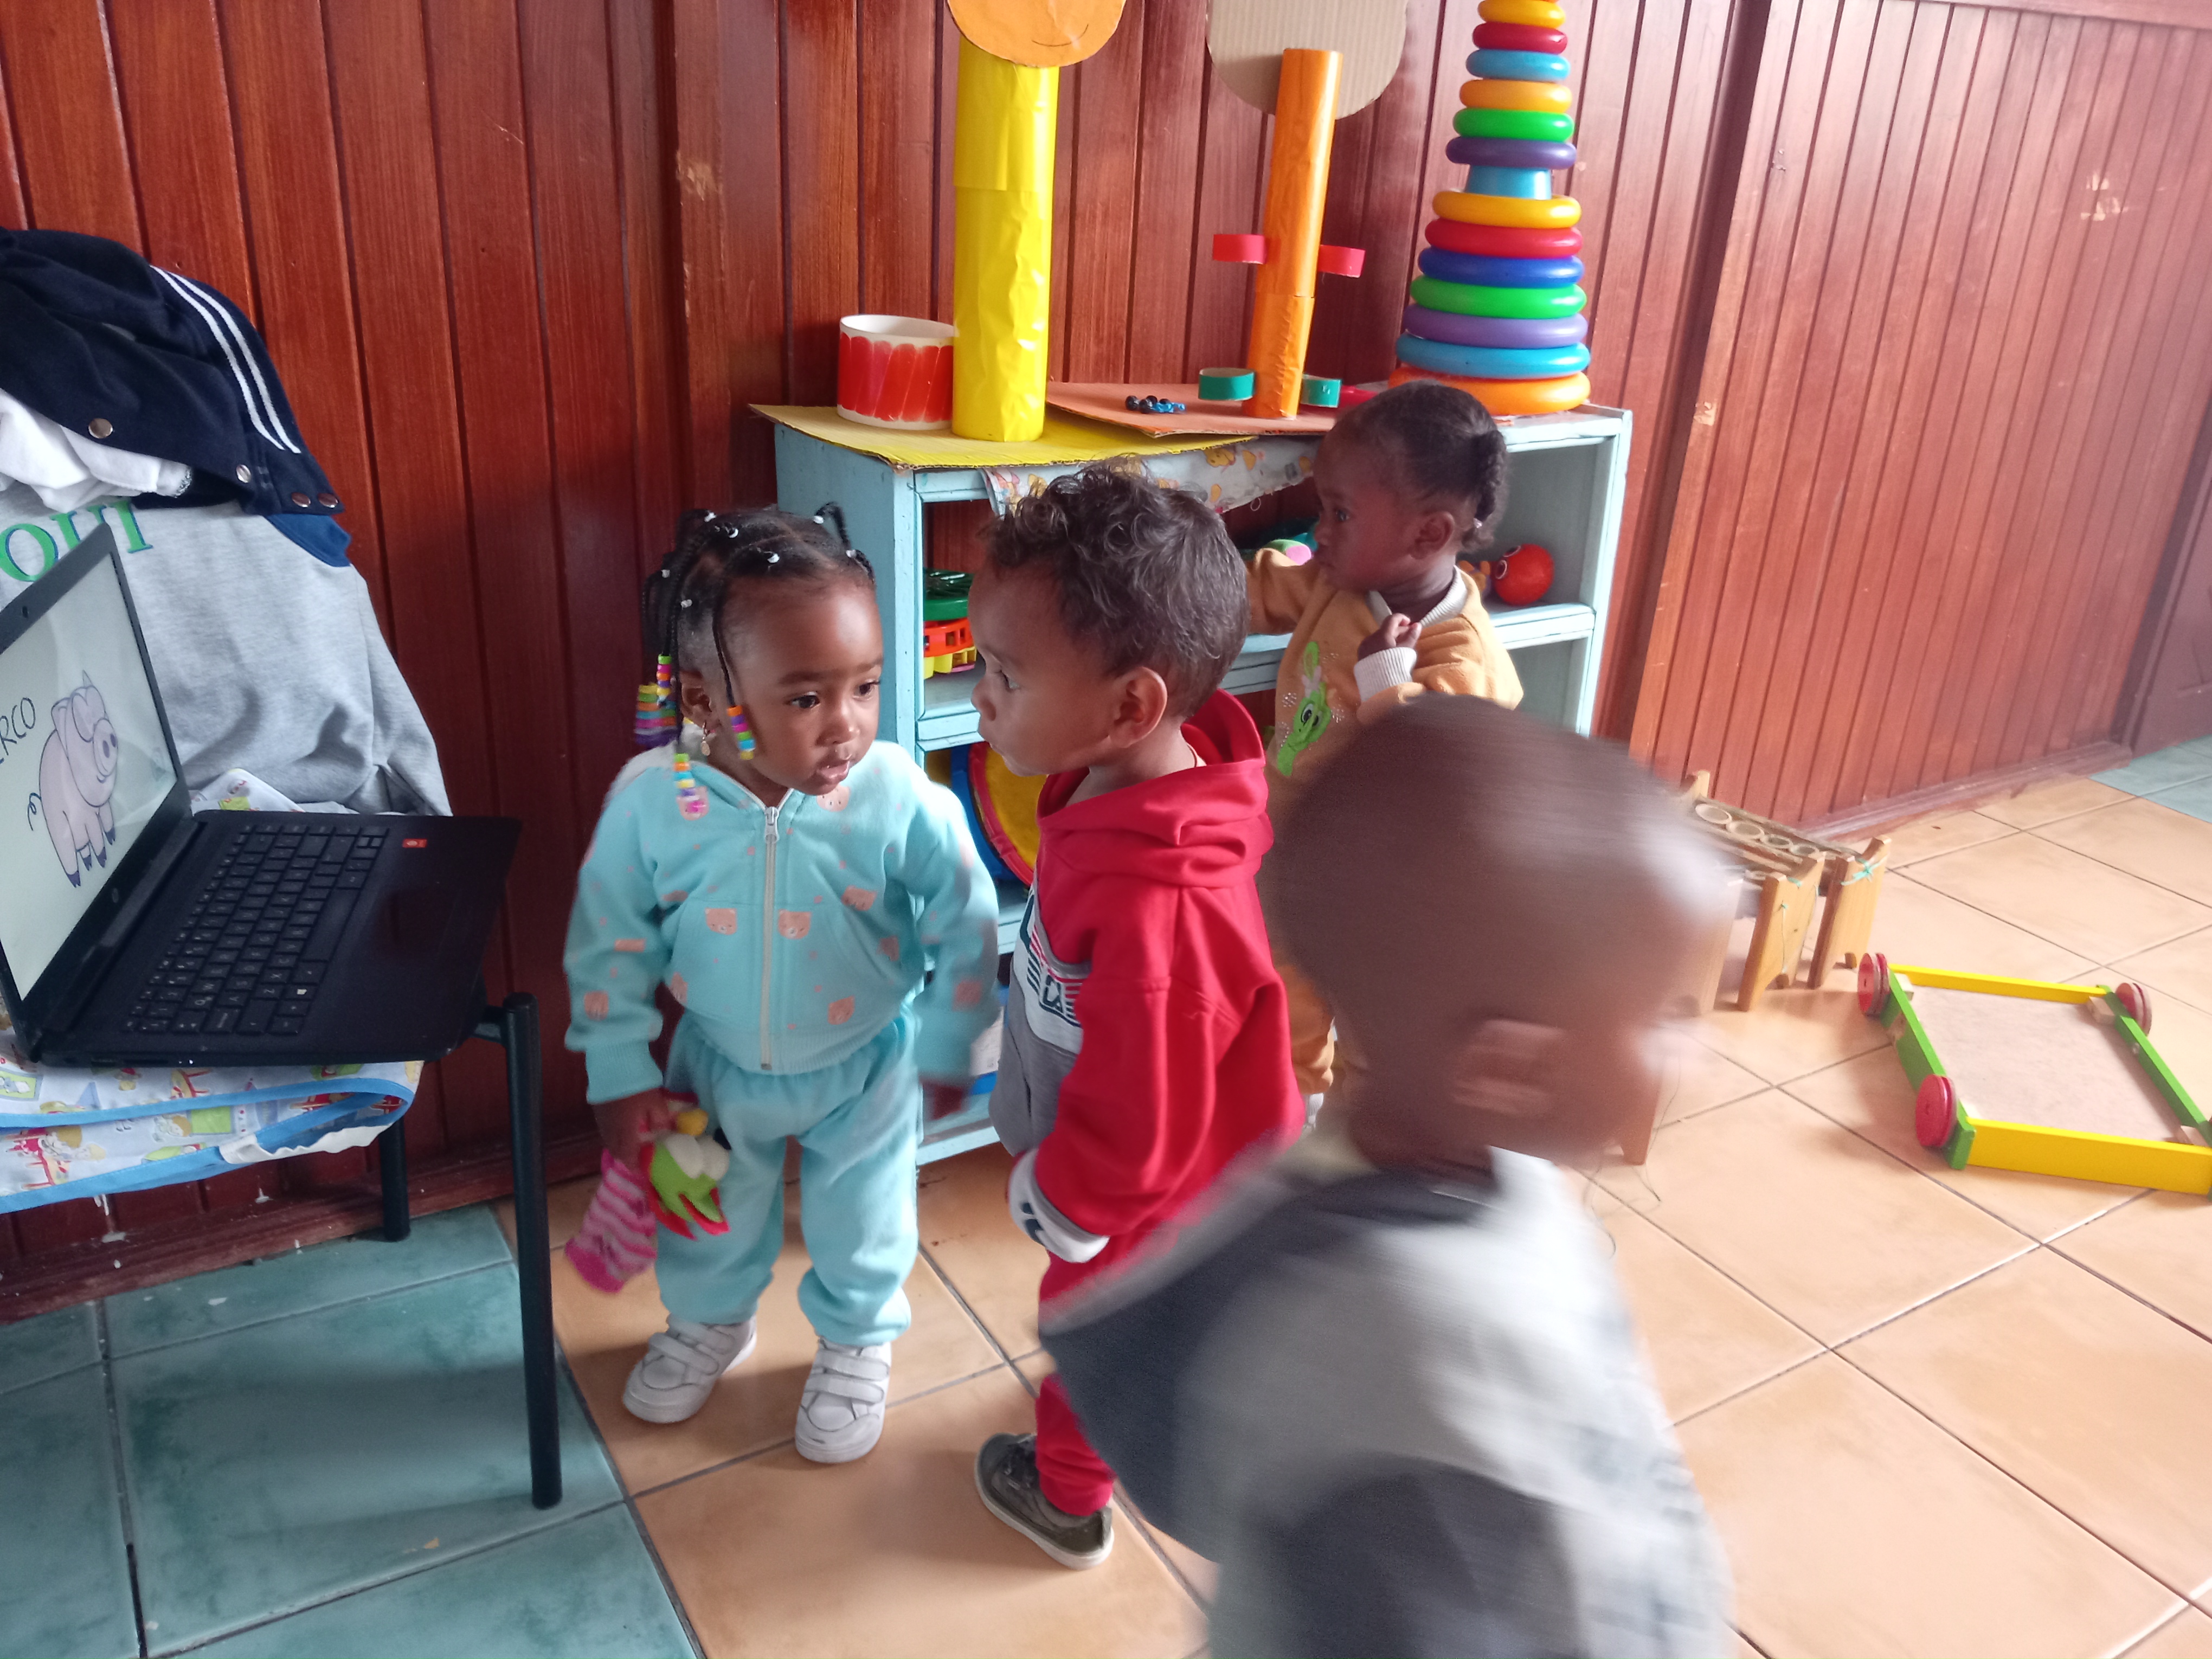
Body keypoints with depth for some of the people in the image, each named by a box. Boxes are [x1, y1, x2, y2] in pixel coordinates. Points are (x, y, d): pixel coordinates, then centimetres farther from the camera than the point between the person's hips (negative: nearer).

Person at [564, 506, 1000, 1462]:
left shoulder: (900, 798, -30)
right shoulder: (650, 799, -25)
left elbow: (966, 929, -15)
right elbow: (609, 944, -10)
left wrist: (945, 1050, -5)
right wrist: (621, 1077, -6)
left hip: (865, 1068, -2)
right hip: (718, 1064, 2)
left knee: (860, 1221, 20)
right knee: (709, 1211, 27)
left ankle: (856, 1342, 51)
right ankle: (709, 1321, 58)